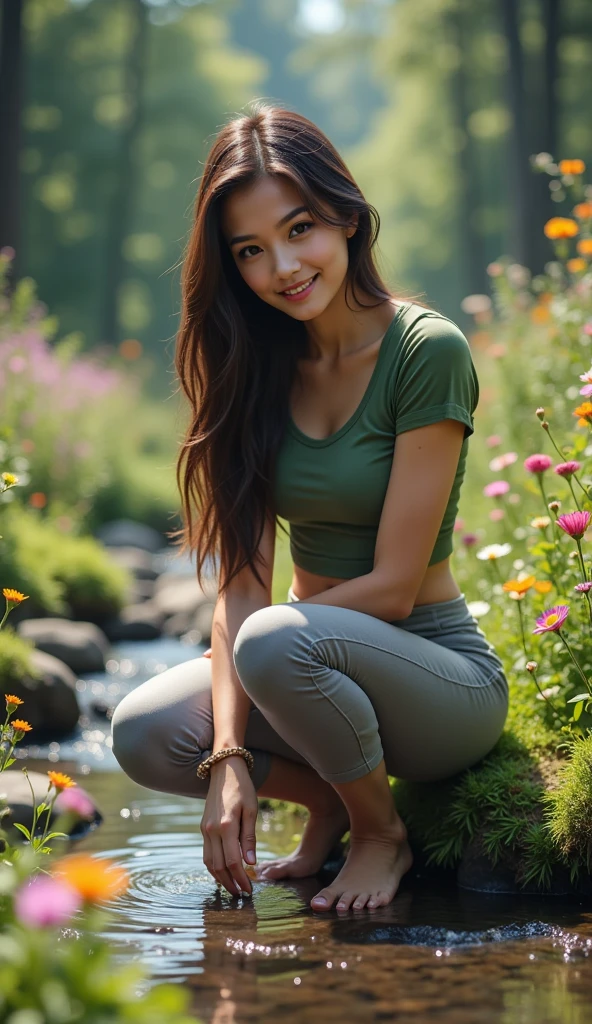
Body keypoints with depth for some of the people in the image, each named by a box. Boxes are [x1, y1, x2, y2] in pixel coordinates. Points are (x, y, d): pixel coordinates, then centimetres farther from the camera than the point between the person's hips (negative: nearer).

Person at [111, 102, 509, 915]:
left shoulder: (428, 351, -16)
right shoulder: (259, 368, 1)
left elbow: (392, 586, -17)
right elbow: (242, 581, -6)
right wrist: (229, 756, -18)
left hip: (445, 673, -5)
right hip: (319, 648, 5)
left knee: (274, 643, -34)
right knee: (143, 734, -20)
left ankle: (383, 832, -6)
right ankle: (328, 795, 8)